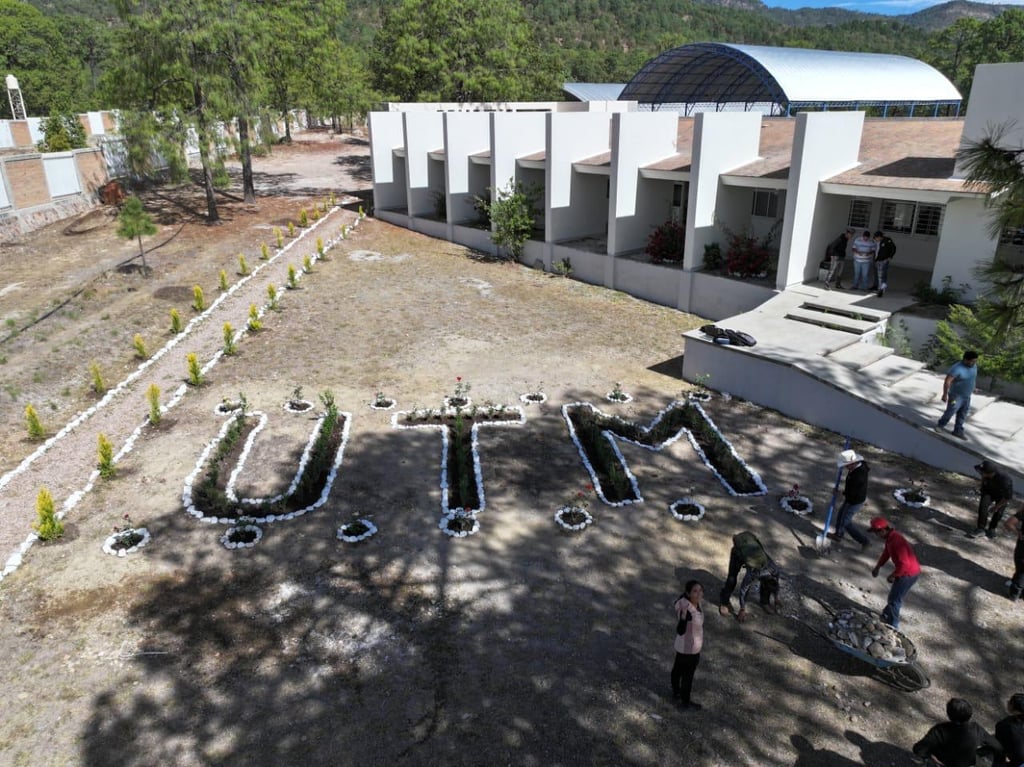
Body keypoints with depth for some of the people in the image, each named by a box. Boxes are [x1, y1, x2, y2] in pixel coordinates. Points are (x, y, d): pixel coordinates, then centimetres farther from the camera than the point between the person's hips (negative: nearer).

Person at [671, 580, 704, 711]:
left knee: (678, 668, 29)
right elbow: (680, 631, -44)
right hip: (689, 648, -8)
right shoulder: (687, 608, -37)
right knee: (687, 675, 16)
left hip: (686, 645, 8)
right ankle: (685, 702, 39)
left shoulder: (696, 603, -11)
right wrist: (683, 615, -57)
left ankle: (676, 692, 53)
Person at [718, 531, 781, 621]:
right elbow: (743, 591, -19)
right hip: (739, 548, -5)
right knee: (732, 577, -9)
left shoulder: (774, 569, -22)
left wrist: (776, 602, 13)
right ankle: (724, 602, 11)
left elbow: (775, 584, 1)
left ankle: (765, 602, 22)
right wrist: (742, 611, -8)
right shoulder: (753, 575, -34)